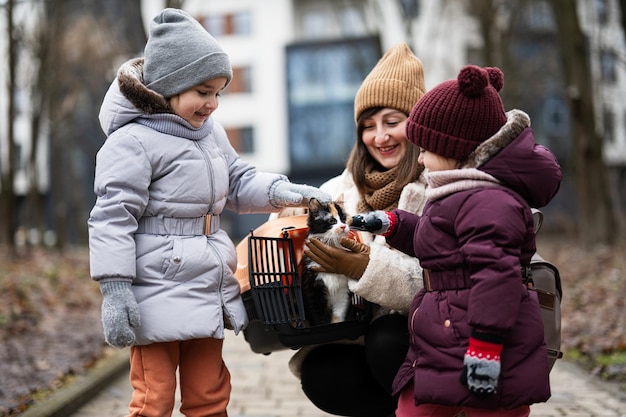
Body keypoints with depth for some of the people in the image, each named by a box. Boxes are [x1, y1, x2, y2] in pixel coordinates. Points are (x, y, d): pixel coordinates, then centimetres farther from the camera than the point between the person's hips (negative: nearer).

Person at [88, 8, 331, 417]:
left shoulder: (211, 131, 10)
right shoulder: (134, 141, -15)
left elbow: (238, 183, 21)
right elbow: (113, 217, -17)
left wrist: (280, 191, 0)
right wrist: (115, 290, -20)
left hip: (209, 290, 8)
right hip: (159, 298, -8)